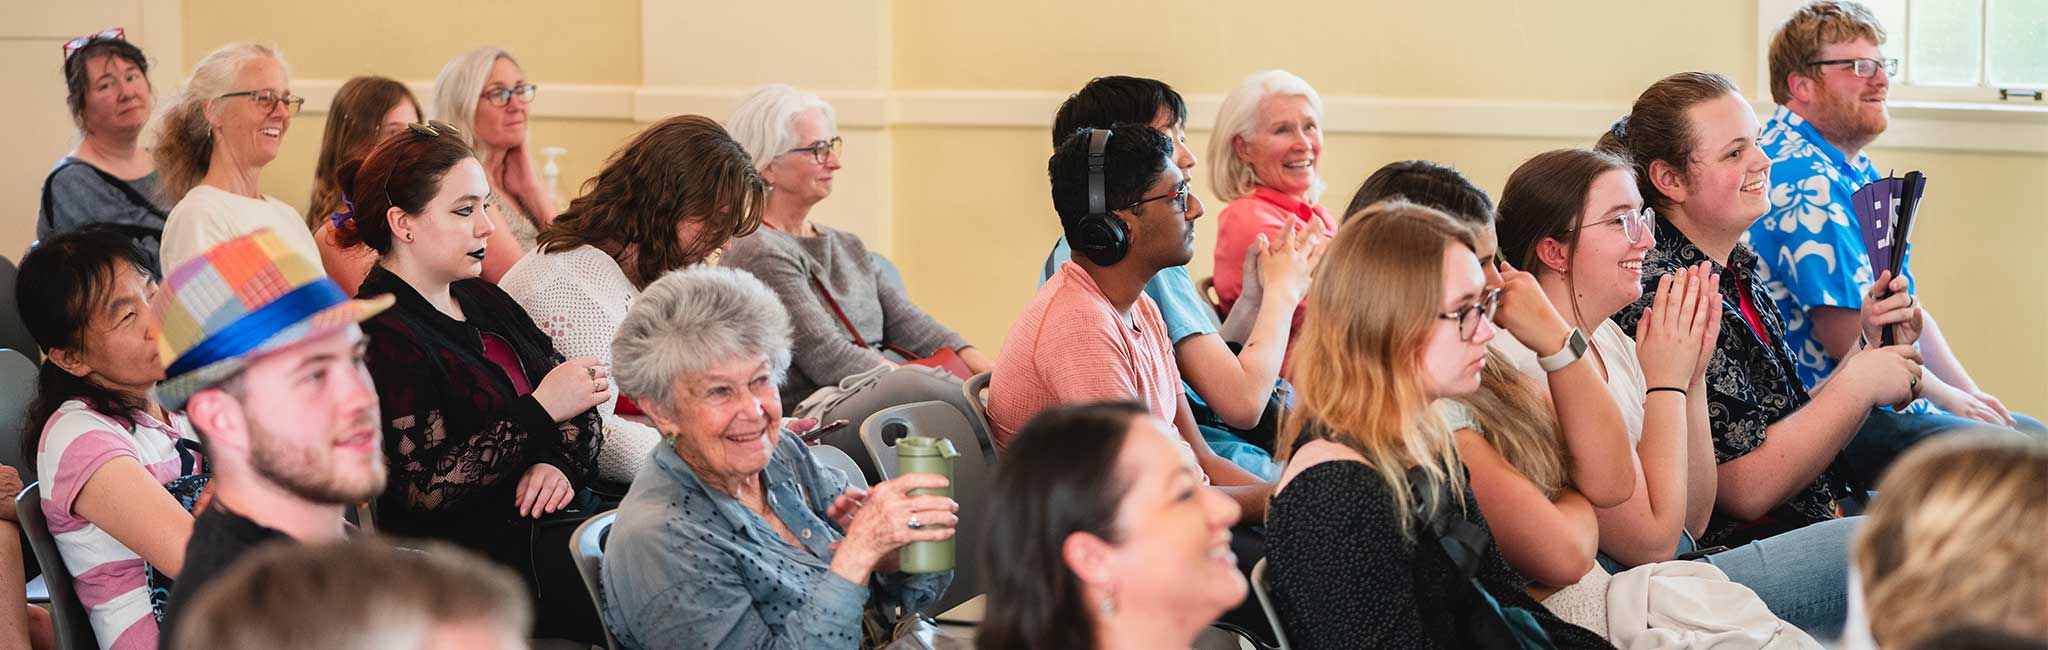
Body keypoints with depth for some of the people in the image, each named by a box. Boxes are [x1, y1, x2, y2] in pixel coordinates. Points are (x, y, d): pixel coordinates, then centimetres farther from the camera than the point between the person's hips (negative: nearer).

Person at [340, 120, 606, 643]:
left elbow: (577, 413, 16)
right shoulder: (378, 335, -10)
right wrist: (539, 412, -17)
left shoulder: (484, 302, 17)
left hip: (556, 517, 8)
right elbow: (424, 488, -17)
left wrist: (560, 462, -7)